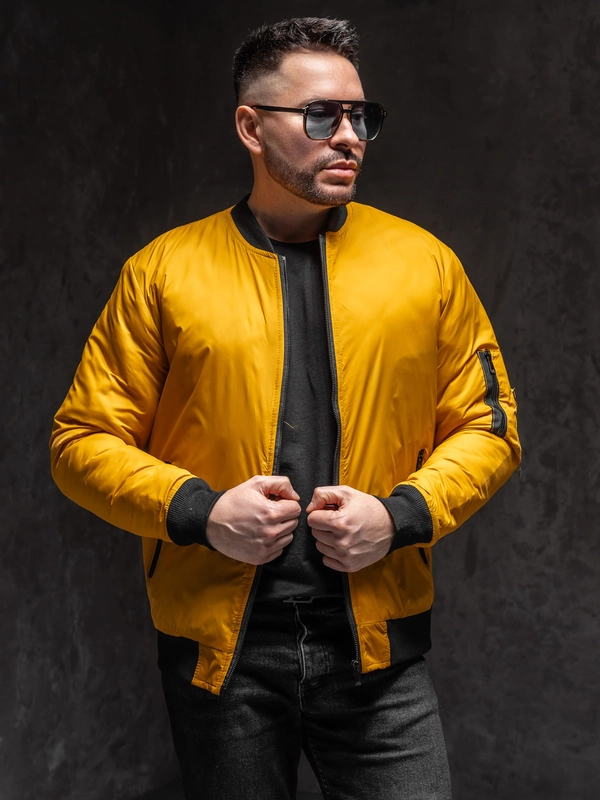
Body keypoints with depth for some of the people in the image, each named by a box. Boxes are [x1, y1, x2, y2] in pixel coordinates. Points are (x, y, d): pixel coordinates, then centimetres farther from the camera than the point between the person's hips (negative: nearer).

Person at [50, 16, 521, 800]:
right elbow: (84, 440, 2)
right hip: (218, 644, 0)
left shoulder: (426, 262, 3)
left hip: (376, 646, 1)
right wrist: (198, 511, -13)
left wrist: (401, 515, -10)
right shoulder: (162, 273, 0)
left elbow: (487, 426, 7)